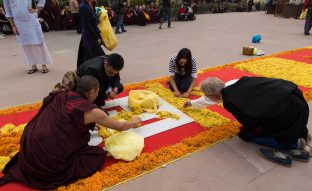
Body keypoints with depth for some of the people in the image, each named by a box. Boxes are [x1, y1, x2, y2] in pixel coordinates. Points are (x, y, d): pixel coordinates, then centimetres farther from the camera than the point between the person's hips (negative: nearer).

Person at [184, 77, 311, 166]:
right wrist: (192, 103, 40)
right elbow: (210, 98, 27)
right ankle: (302, 133, 15)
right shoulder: (232, 85, 9)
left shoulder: (229, 101, -14)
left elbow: (250, 121, -12)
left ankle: (297, 144, 0)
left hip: (286, 110, -8)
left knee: (247, 135, 6)